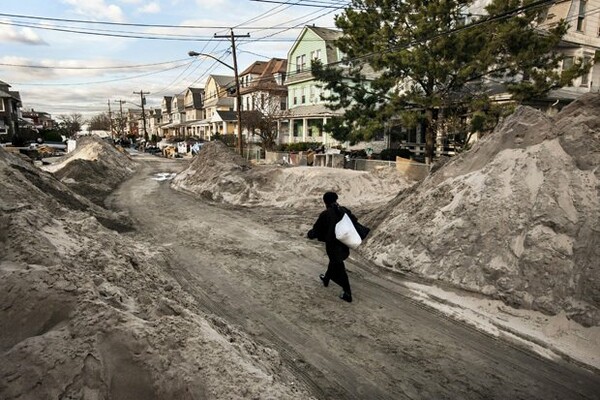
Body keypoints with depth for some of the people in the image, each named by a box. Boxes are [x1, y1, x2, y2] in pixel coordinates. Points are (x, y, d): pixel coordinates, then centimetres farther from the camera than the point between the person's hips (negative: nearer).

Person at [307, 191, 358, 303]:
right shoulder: (344, 211, -5)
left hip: (332, 244, -6)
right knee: (334, 261, 29)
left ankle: (347, 294, 12)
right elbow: (354, 220, 10)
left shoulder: (325, 215, -20)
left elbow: (316, 230, -13)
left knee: (339, 268, 6)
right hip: (344, 244, 6)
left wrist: (309, 234, 8)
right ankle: (326, 279, 52)